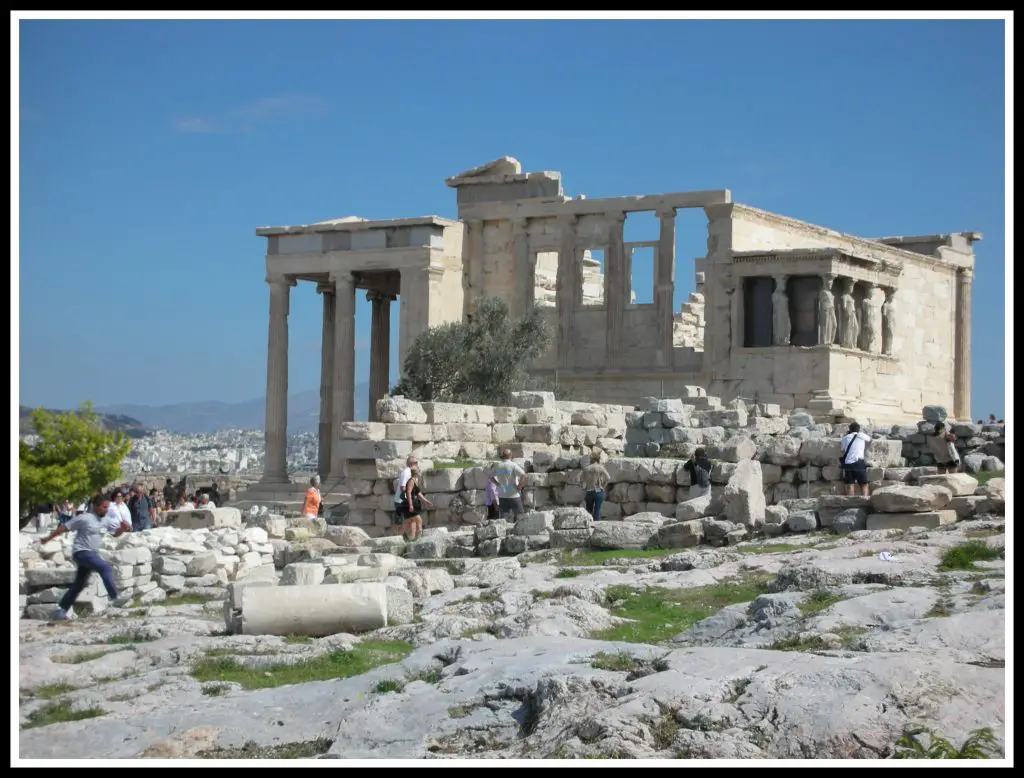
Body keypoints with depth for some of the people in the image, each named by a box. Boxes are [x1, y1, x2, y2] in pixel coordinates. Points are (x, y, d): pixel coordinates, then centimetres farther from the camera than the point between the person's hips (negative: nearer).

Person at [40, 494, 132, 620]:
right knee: (106, 568, -26)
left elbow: (116, 533, 12)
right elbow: (64, 528, -7)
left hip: (92, 553, 8)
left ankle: (61, 609, 22)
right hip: (81, 552, -8)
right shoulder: (84, 518, -14)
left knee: (79, 584, 13)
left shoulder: (106, 520, 5)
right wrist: (48, 538, -1)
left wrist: (123, 528, -11)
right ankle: (114, 597, -31)